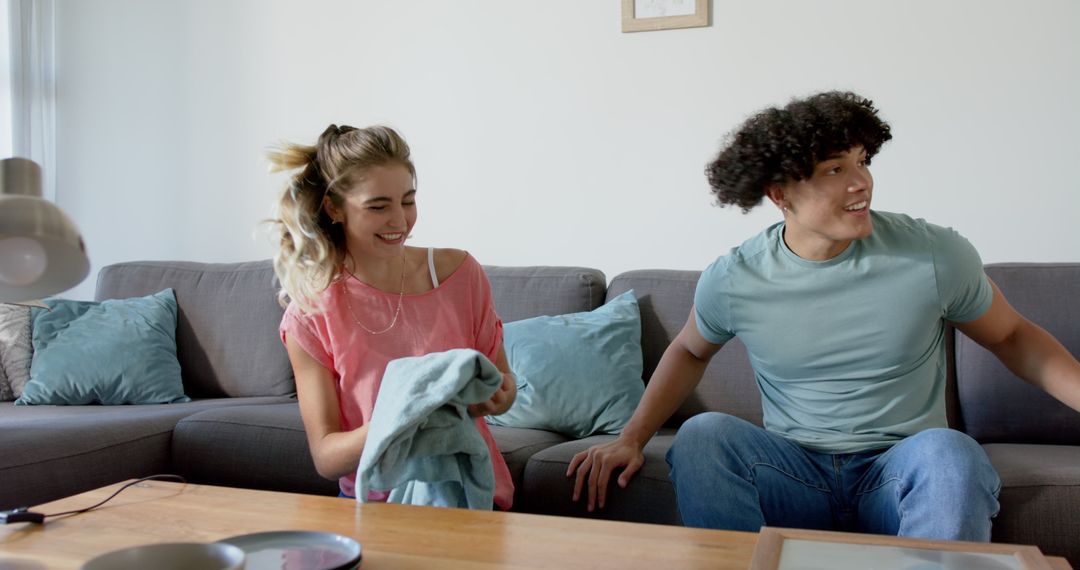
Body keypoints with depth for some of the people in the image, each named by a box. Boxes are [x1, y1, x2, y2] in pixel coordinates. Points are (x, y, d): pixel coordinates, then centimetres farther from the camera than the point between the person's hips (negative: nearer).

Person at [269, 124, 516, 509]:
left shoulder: (459, 272, -2)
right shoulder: (310, 316, -6)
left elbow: (500, 376, 10)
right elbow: (325, 457, -6)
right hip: (373, 501, 0)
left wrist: (501, 394, -14)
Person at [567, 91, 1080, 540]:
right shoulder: (731, 281, -5)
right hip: (796, 472, 1)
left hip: (901, 473, 0)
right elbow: (689, 352, 15)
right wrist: (631, 439, 5)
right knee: (703, 434, -27)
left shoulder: (936, 256, -7)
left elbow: (1012, 336, 9)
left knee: (947, 451, -33)